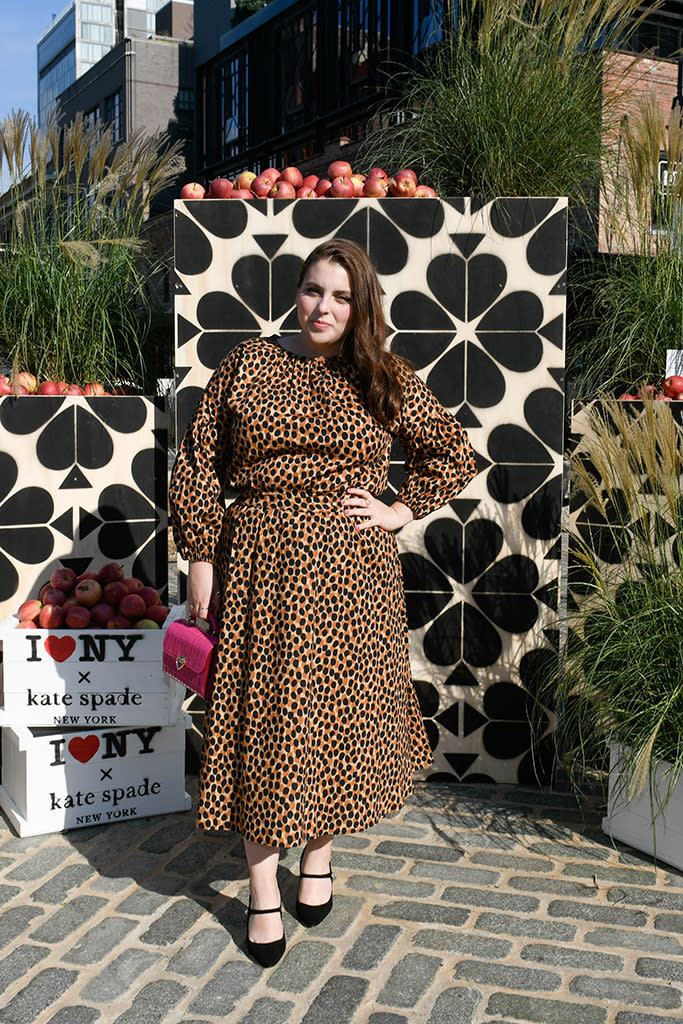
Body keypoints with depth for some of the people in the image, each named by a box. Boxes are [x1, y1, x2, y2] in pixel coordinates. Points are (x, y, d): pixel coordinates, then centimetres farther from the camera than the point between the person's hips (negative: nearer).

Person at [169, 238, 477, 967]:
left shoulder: (387, 381, 5)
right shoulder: (247, 365, 4)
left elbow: (455, 454, 14)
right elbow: (197, 466, 3)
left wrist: (402, 510, 2)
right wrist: (201, 561, -3)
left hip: (350, 571, 1)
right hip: (259, 568, 0)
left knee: (340, 710, 9)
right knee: (259, 715, 3)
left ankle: (319, 855, 34)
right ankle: (263, 892, 17)